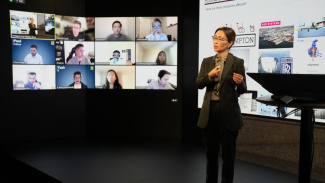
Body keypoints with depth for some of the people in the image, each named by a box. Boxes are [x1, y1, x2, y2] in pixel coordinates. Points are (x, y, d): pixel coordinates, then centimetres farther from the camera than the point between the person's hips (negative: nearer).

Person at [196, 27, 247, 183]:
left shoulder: (237, 62, -3)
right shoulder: (207, 61, 9)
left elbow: (242, 90, -4)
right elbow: (198, 84, -1)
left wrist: (239, 82, -26)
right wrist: (210, 75, -19)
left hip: (228, 113, -3)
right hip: (210, 111, 4)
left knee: (228, 154, 7)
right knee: (211, 152, 14)